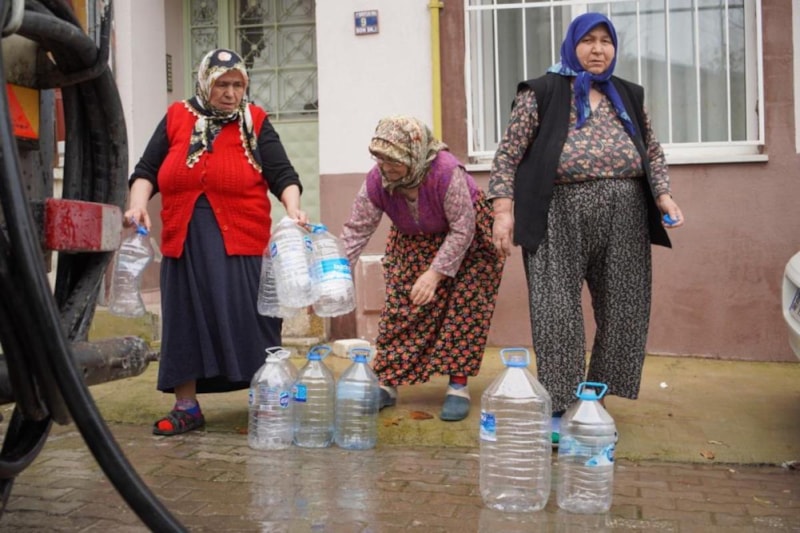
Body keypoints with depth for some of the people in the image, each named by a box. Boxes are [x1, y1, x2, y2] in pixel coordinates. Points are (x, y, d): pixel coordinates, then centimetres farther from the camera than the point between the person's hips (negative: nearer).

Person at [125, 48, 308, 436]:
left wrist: (293, 208, -19)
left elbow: (283, 175, 0)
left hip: (240, 242, -2)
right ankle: (186, 407, 17)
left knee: (250, 321, -4)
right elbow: (147, 170, 12)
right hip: (184, 241, 3)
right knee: (185, 321, 6)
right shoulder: (176, 118, 10)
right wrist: (138, 203, -7)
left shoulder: (255, 123, 5)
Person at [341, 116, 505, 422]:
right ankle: (385, 384, 4)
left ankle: (458, 386, -2)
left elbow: (462, 230, -30)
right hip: (414, 243, 4)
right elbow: (355, 231, -18)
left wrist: (436, 273, -34)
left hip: (467, 242, -4)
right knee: (400, 307, -3)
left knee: (462, 309, -11)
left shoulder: (447, 172, -37)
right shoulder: (376, 181, -22)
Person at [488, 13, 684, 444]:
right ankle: (558, 410, 0)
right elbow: (507, 156, 0)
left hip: (624, 219, 5)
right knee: (557, 312, -9)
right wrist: (503, 210, -10)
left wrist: (663, 196, 5)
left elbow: (653, 153, 21)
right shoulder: (542, 93, 4)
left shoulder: (629, 96, 19)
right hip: (561, 217, -4)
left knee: (622, 313, 5)